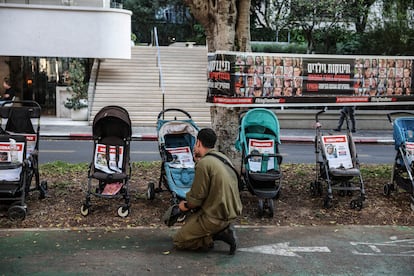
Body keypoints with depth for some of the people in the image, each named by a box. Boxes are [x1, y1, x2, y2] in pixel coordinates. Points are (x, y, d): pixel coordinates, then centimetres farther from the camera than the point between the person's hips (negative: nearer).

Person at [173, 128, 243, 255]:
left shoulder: (204, 163, -19)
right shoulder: (222, 157, 7)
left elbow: (197, 196, -15)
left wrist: (186, 205, 5)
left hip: (216, 216, -9)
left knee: (178, 241, 3)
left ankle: (218, 234, -7)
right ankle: (224, 229, 11)